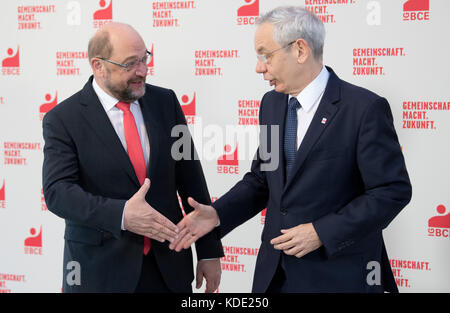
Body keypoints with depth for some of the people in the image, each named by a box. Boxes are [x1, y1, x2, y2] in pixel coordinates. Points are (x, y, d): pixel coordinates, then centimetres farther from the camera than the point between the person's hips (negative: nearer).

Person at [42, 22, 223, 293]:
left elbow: (190, 177, 4)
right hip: (101, 271, -3)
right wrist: (121, 215, -31)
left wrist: (210, 251, 3)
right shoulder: (62, 120, -7)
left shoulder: (165, 101, 3)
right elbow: (58, 191, -16)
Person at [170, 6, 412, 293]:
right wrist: (217, 214, -3)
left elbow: (394, 191, -14)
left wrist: (322, 232, -19)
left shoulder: (365, 107, -15)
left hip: (339, 274, -5)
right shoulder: (271, 103, 6)